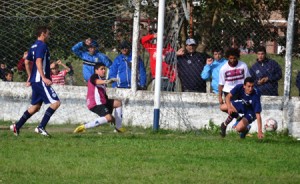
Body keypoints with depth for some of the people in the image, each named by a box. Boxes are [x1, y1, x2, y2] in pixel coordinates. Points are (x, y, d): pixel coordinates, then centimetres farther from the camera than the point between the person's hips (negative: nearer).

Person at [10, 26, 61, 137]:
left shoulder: (34, 46, 17)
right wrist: (44, 78, -26)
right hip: (40, 80, -10)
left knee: (36, 106, 17)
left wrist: (30, 77, 31)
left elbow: (26, 62, 24)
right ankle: (41, 127, -15)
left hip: (35, 80, 10)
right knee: (56, 102, -12)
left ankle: (17, 126, 18)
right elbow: (38, 62, -22)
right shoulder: (42, 46, -12)